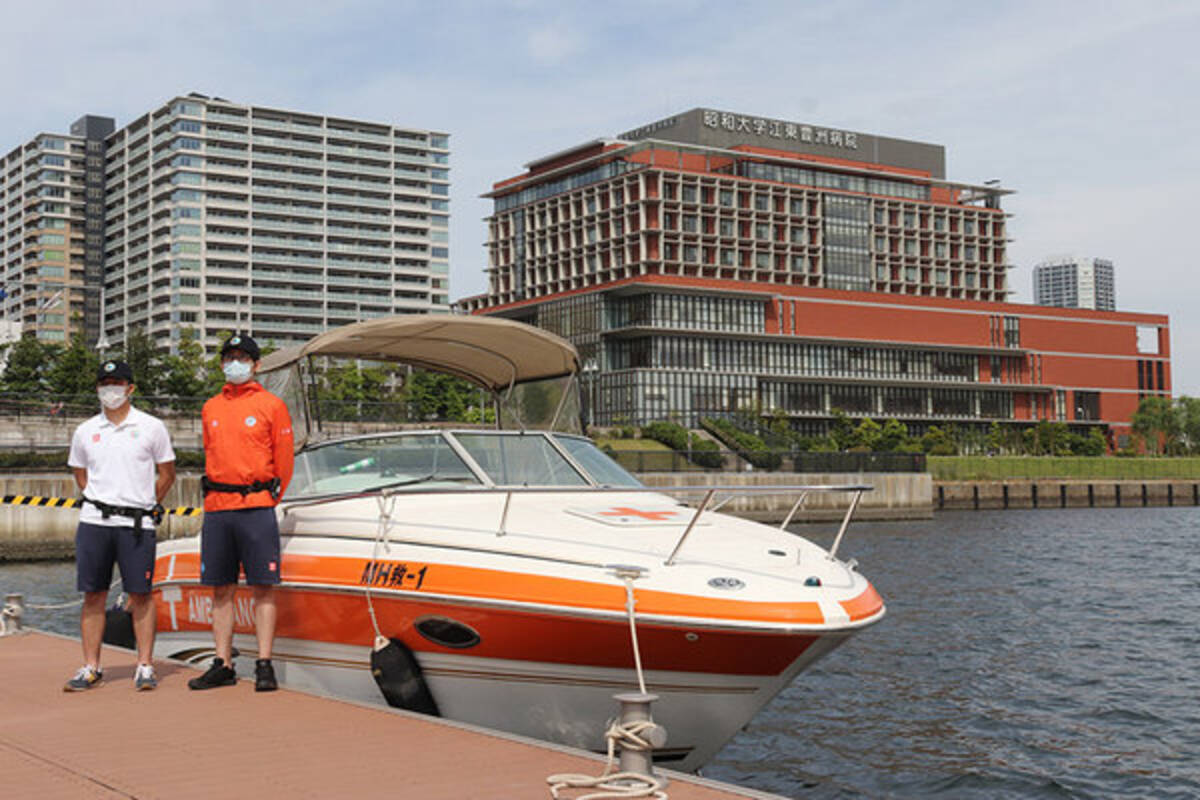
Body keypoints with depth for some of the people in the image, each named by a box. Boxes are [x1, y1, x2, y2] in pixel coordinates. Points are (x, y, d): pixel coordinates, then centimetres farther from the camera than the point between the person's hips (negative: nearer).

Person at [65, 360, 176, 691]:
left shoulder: (151, 427, 3)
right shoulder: (85, 431, 10)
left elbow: (167, 474, 10)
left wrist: (146, 506, 7)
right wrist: (98, 502, 14)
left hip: (137, 523, -2)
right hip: (94, 521, 3)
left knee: (141, 595, -1)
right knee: (93, 595, 4)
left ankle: (145, 666, 4)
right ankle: (90, 667, 12)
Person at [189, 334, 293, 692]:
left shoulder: (272, 405, 2)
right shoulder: (210, 408, 15)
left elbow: (284, 461, 4)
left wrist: (269, 497, 5)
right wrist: (215, 492, 15)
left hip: (256, 507, -4)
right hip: (216, 508, 5)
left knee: (263, 587, -4)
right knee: (221, 589, 7)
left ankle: (264, 664, -1)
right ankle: (223, 665, 13)